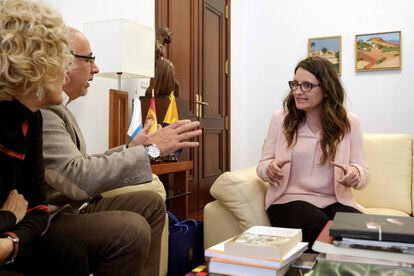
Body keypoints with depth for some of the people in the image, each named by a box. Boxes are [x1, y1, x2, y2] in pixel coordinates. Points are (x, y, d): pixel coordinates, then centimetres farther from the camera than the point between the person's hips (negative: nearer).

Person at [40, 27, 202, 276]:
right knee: (131, 229, -28)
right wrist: (151, 149, -24)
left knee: (151, 203, 7)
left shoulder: (57, 106, 10)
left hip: (72, 204, 10)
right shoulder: (42, 109, -22)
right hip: (46, 220, -10)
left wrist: (131, 149, 1)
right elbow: (78, 176, -31)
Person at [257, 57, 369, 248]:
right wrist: (270, 168, -19)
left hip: (335, 202, 2)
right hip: (289, 200, -1)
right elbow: (262, 165, 6)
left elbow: (363, 172, 4)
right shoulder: (280, 118, 2)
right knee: (321, 230, -32)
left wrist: (355, 174, -21)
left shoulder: (349, 123, 4)